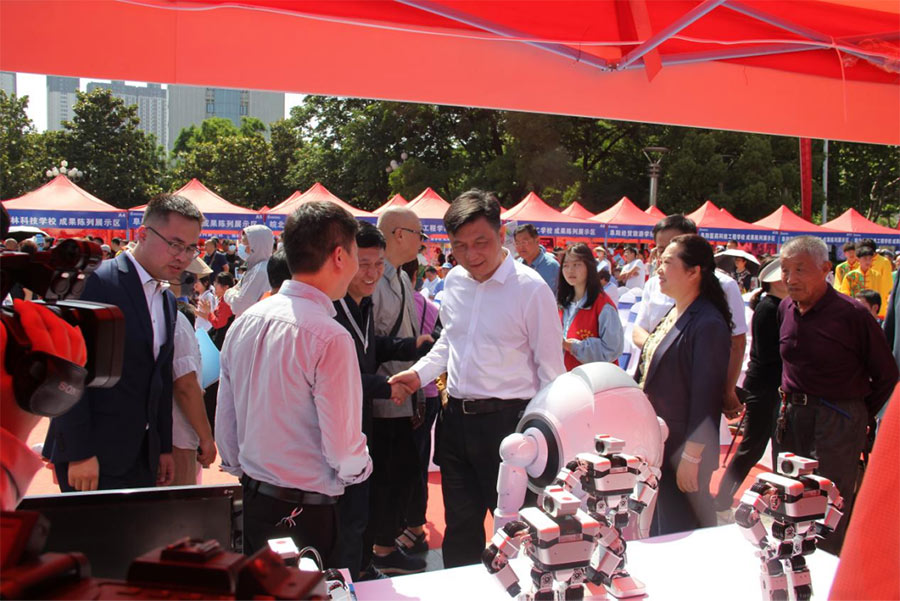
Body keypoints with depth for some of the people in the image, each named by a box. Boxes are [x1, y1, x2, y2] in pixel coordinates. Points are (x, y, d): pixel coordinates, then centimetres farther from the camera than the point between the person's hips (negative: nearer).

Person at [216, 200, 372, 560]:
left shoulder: (244, 323, 1)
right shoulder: (330, 338, -21)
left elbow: (224, 423, 9)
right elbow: (343, 450, -18)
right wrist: (360, 468, 3)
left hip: (252, 501, 7)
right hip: (308, 513, -7)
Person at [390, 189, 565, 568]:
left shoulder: (530, 288, -13)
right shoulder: (454, 280, 5)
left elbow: (550, 368, -8)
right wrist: (420, 373, 6)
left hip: (506, 419, -6)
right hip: (456, 418, 6)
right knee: (459, 524, 19)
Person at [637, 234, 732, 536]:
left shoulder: (708, 324, -19)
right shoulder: (672, 315, 10)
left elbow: (706, 395, -20)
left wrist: (692, 456, -19)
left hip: (683, 447, -9)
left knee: (682, 532, 4)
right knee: (657, 527, 18)